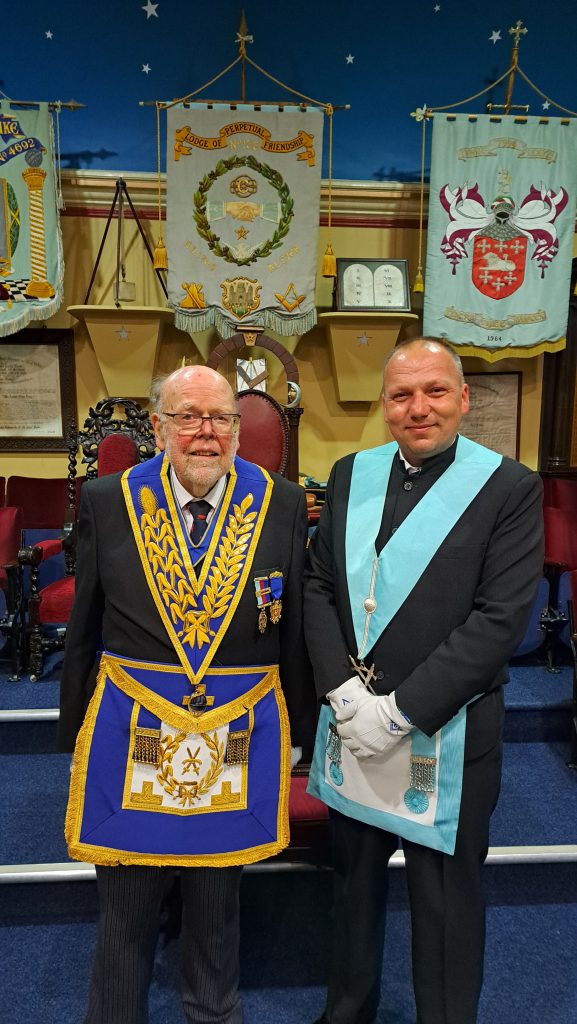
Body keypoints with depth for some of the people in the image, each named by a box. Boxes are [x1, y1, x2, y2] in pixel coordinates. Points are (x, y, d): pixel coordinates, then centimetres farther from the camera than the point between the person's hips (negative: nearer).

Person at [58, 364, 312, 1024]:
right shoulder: (108, 502, -5)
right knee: (125, 907, 18)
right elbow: (83, 630, 2)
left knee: (217, 903, 23)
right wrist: (75, 735, 6)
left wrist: (294, 730, 6)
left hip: (239, 737, 1)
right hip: (131, 733, 0)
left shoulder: (282, 505, -5)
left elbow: (293, 629, 1)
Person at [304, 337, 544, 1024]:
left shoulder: (509, 488, -10)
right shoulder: (351, 474, 3)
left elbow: (500, 620, -16)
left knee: (445, 901, 15)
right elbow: (318, 585, 2)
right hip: (352, 727, 5)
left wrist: (401, 710, -18)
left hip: (447, 735, -4)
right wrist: (343, 691, -10)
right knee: (353, 882, 24)